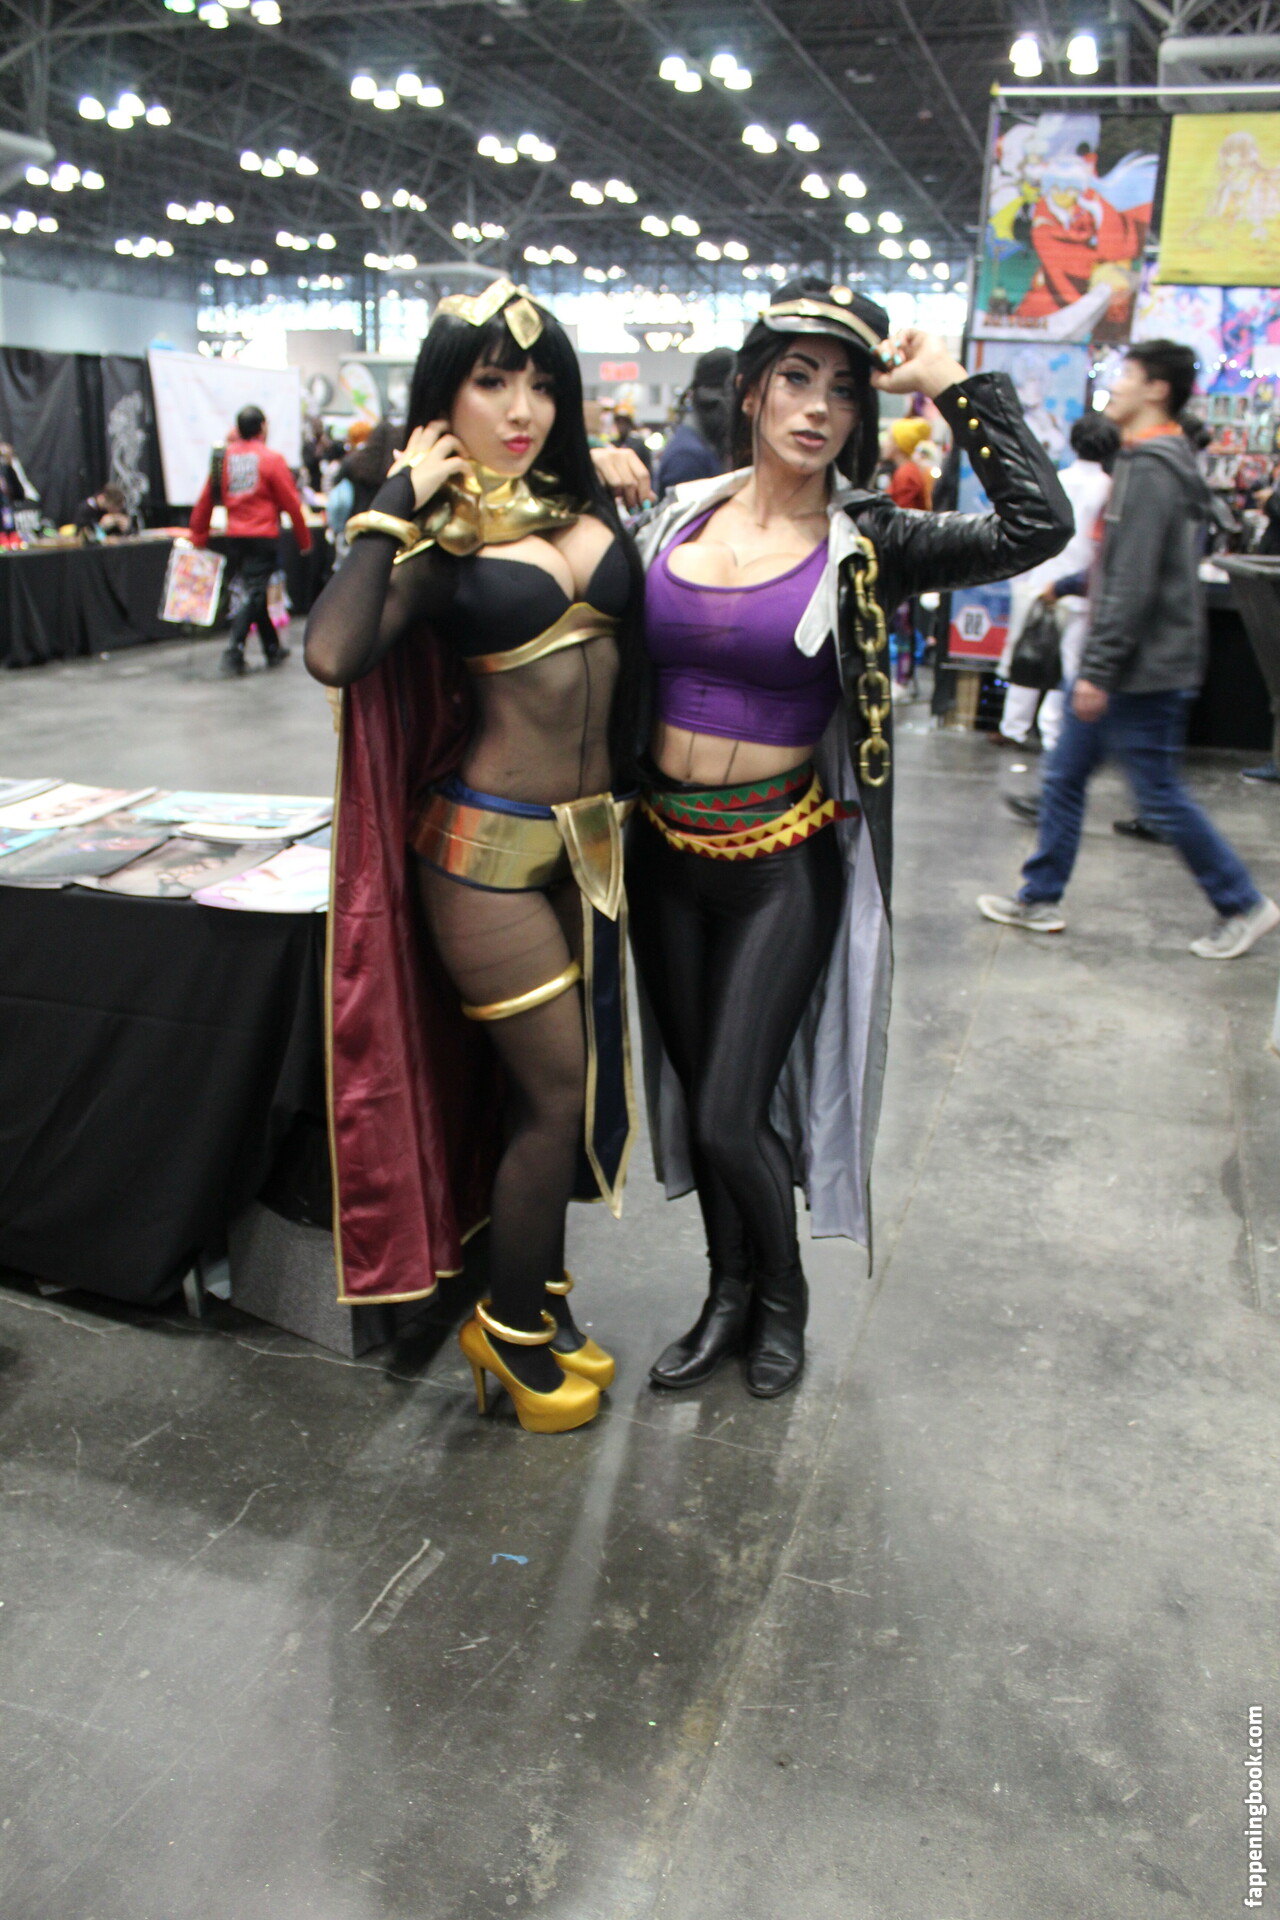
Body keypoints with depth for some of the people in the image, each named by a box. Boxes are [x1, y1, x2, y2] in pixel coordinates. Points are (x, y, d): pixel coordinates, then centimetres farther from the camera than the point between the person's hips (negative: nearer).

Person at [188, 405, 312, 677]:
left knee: (253, 592, 16)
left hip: (234, 538, 5)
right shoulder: (271, 458, -5)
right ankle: (234, 651, -17)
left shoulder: (223, 457, 6)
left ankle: (273, 650, 24)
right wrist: (304, 540, 4)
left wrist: (198, 538, 14)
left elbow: (205, 501, 6)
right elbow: (291, 503, -5)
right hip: (263, 537, -5)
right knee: (254, 594, -5)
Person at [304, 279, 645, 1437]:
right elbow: (333, 653, -26)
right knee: (558, 1091, 1)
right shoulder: (440, 541, -7)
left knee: (556, 1086, 16)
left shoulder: (591, 505, 8)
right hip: (492, 848, -6)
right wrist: (397, 503, -20)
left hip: (592, 840, 6)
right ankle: (512, 1332, 23)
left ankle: (535, 1301, 37)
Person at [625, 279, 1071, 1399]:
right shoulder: (675, 519, 4)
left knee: (732, 1116, -3)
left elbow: (1038, 525, -18)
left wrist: (953, 385, -13)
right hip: (666, 852, 4)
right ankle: (729, 1294, 37)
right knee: (692, 1093, 15)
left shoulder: (866, 548, -6)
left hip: (784, 861, -4)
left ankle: (783, 1294, 28)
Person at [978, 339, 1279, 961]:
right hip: (1119, 665, 10)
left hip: (1144, 673, -10)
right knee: (1063, 776, 12)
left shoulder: (1152, 468, -18)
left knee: (1160, 798, -1)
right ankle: (1040, 898, 22)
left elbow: (1134, 584, -23)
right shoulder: (1157, 460, 14)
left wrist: (1099, 669, -22)